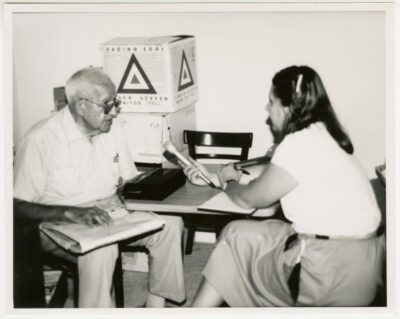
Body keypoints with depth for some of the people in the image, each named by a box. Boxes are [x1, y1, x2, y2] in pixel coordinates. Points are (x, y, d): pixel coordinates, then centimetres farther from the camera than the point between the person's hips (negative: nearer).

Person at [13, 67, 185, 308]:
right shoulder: (41, 139, -16)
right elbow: (19, 206, -16)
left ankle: (156, 304, -2)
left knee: (171, 223, -14)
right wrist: (71, 213, -28)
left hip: (110, 214, 6)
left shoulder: (112, 129, 3)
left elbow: (129, 181, 13)